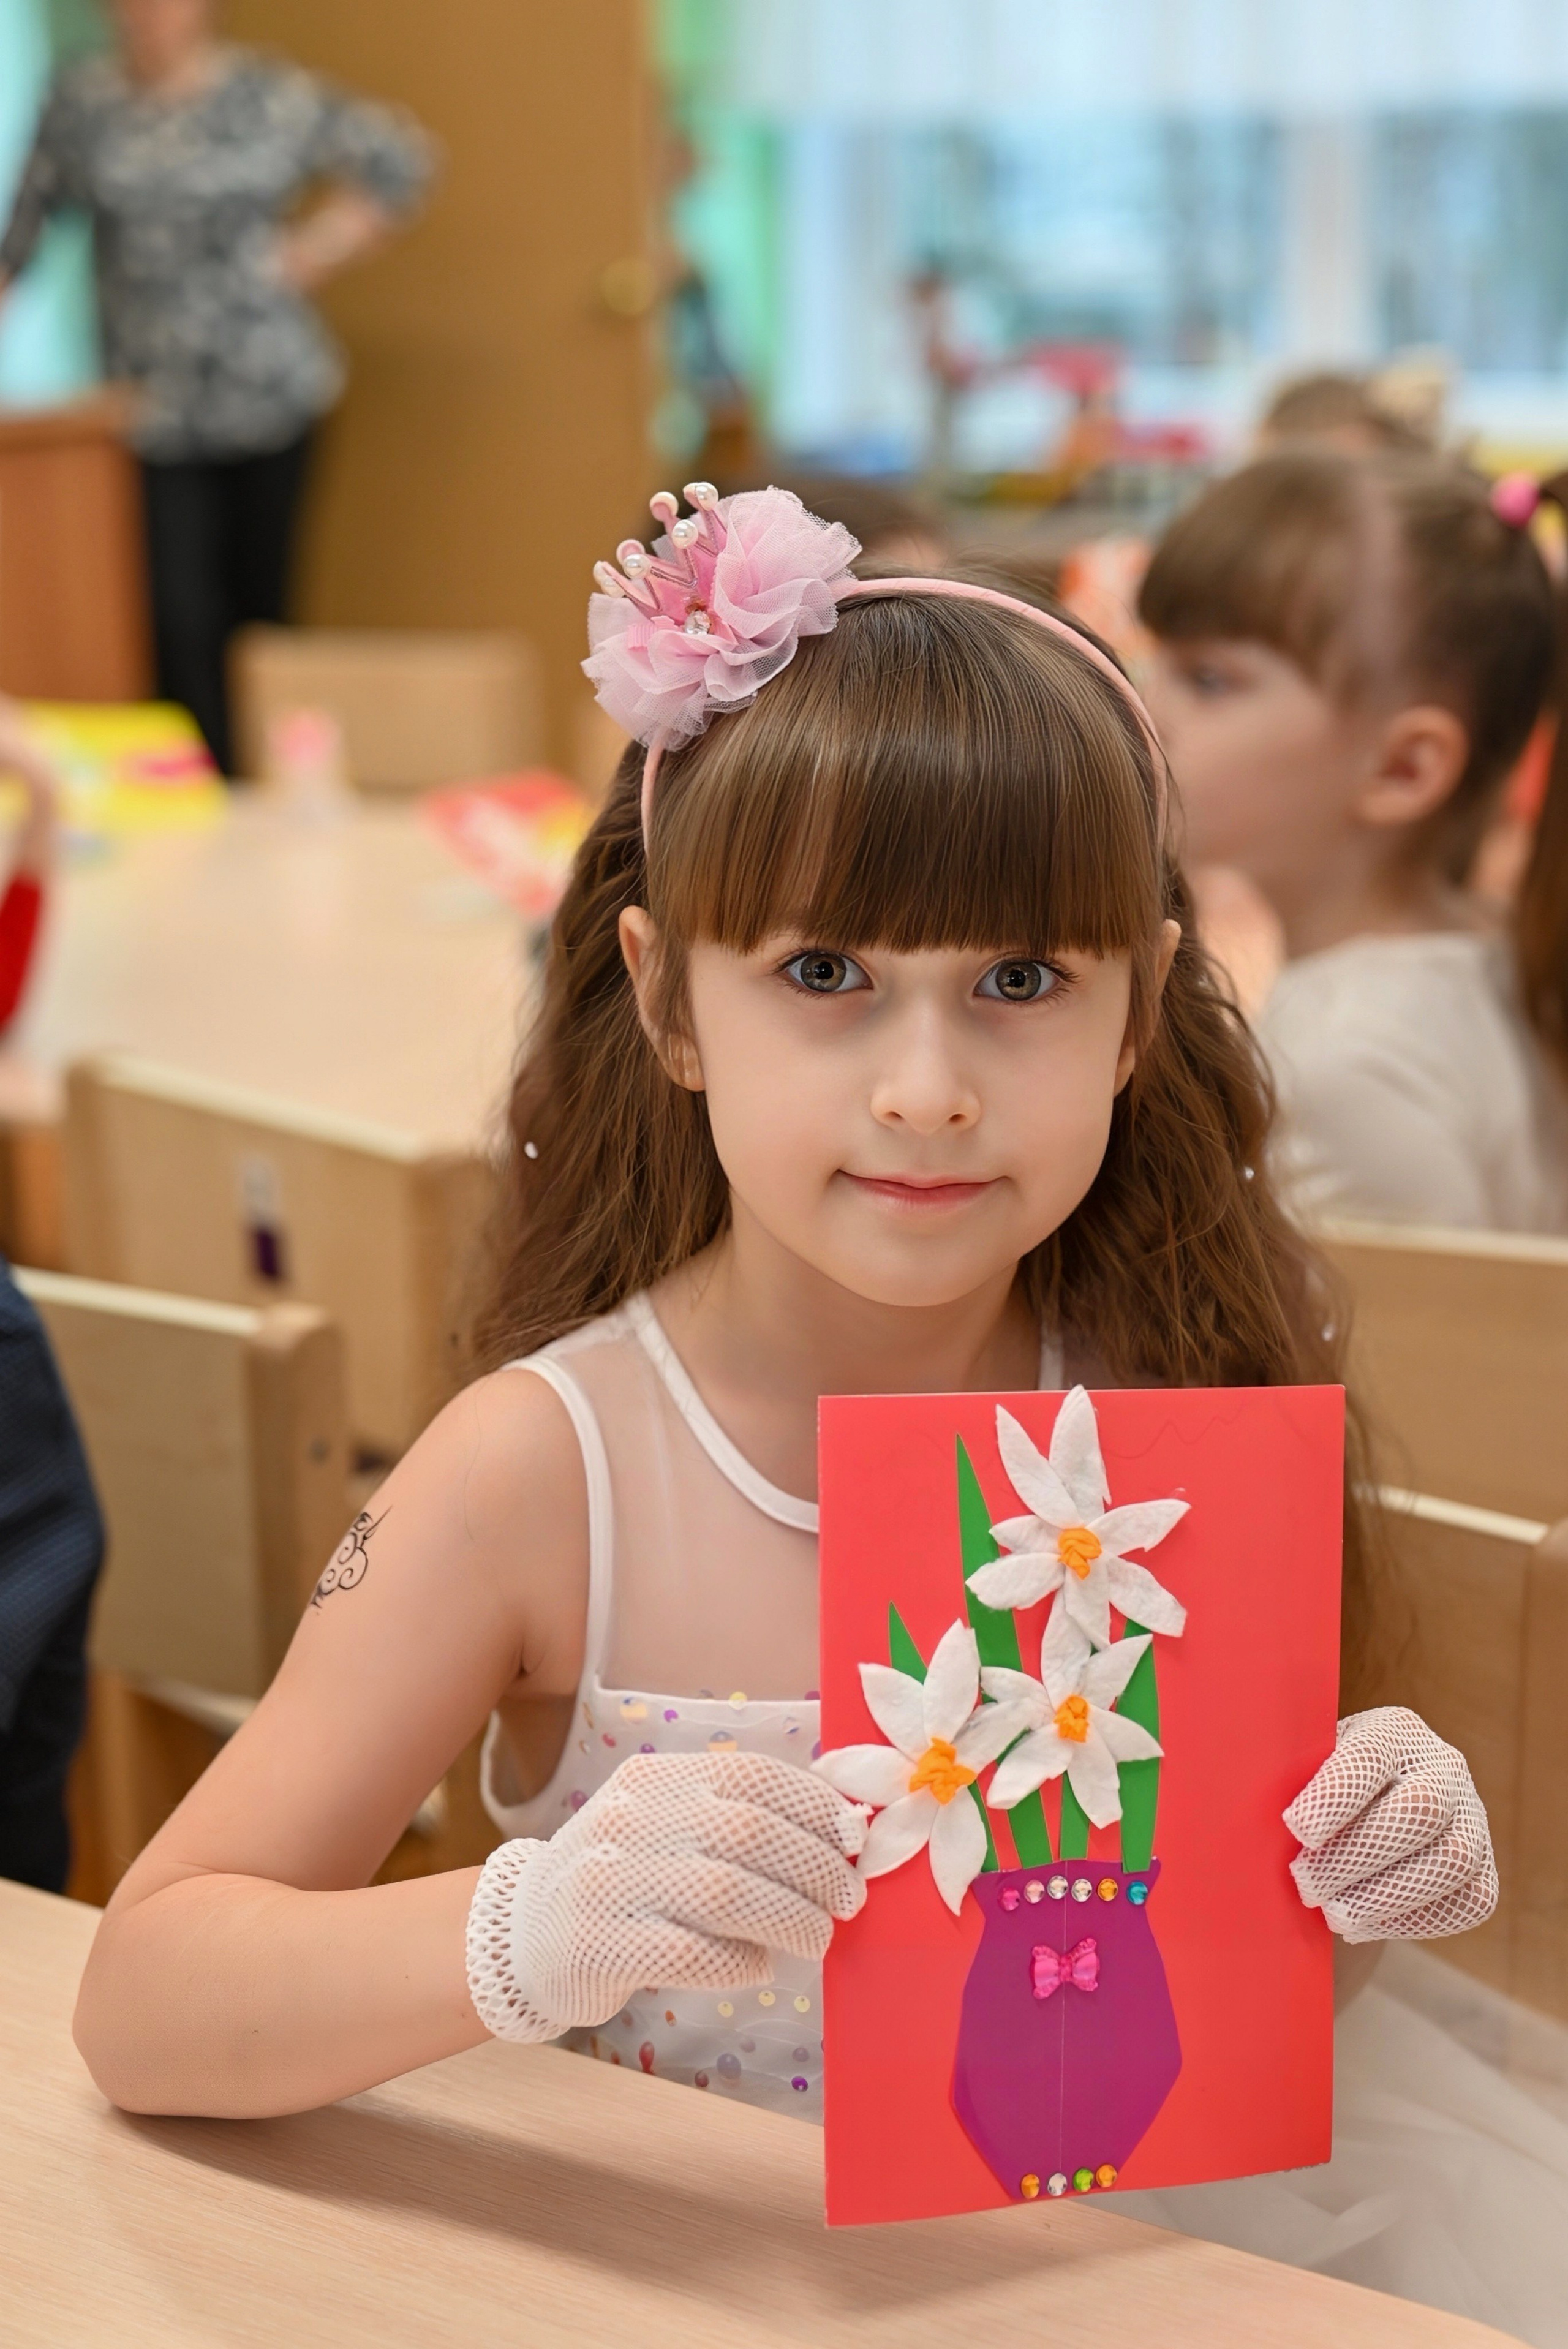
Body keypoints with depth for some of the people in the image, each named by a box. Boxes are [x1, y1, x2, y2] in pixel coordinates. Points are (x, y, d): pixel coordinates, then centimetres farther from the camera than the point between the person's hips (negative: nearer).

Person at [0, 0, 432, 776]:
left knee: (262, 603, 7)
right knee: (181, 621, -9)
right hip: (157, 411, 0)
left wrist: (310, 252, 3)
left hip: (270, 396, 0)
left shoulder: (268, 98, 1)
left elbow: (397, 160, 8)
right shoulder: (81, 101, 6)